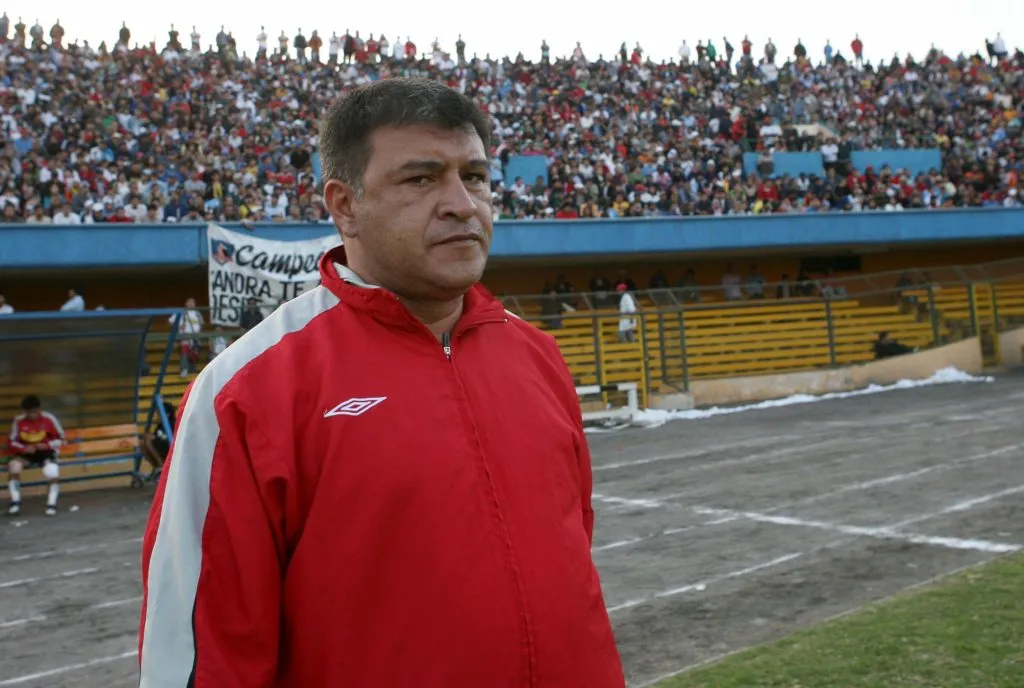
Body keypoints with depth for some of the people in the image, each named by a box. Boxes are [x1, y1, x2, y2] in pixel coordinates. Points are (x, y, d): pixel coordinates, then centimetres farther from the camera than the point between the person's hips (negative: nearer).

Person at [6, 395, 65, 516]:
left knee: (53, 472, -31)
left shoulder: (49, 419, -11)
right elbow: (12, 442, -1)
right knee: (13, 464, -29)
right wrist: (24, 448, -21)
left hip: (45, 452, -2)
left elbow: (60, 439, -2)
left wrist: (47, 445, -20)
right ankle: (15, 503, -19)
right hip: (26, 453, 2)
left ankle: (51, 504, -18)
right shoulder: (19, 421, -8)